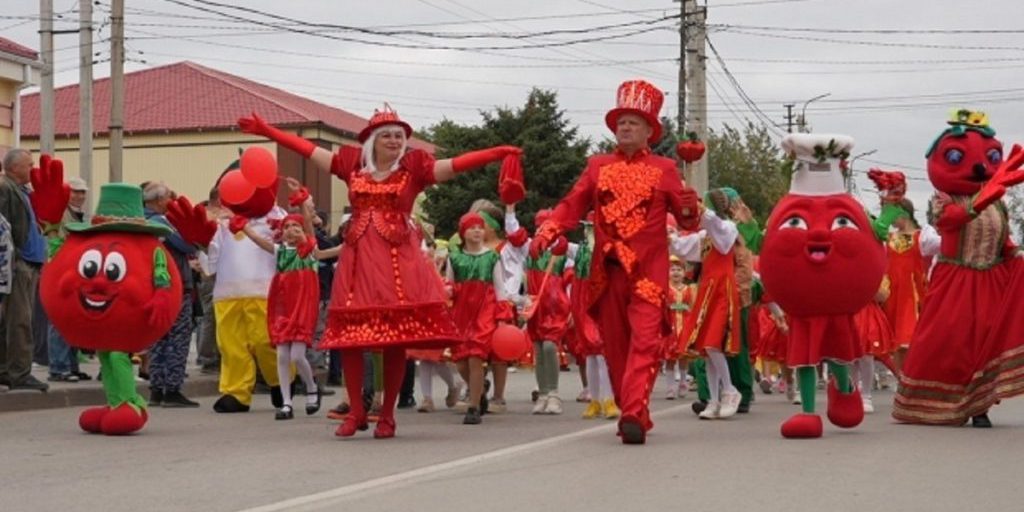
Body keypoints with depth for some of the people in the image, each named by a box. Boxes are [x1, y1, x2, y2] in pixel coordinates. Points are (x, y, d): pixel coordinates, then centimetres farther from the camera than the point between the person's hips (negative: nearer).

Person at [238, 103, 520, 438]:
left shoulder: (414, 167, 3)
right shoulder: (353, 163, 10)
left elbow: (456, 164, -8)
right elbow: (308, 149, 13)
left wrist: (496, 154, -22)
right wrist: (267, 131, 11)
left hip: (399, 259, -2)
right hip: (358, 257, 2)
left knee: (396, 338, -3)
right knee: (349, 335, -2)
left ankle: (387, 416, 9)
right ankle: (356, 412, 11)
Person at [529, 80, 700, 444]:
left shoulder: (664, 170, 8)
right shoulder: (598, 167, 13)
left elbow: (685, 220, 6)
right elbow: (572, 206, 7)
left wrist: (689, 210, -19)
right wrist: (545, 235, -9)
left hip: (649, 270, -3)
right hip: (607, 270, 3)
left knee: (644, 340, -15)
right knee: (615, 343, 7)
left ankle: (634, 415, -22)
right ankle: (632, 414, 18)